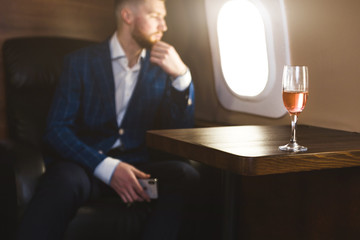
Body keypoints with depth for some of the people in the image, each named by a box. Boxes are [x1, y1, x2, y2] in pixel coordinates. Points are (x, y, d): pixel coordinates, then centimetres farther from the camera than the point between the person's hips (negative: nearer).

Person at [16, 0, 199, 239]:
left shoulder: (160, 67, 14)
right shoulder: (81, 62, 5)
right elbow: (57, 130, -5)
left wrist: (182, 75, -8)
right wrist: (107, 168, -20)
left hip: (137, 163, 3)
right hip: (86, 163, -3)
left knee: (186, 175, -29)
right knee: (64, 181, -39)